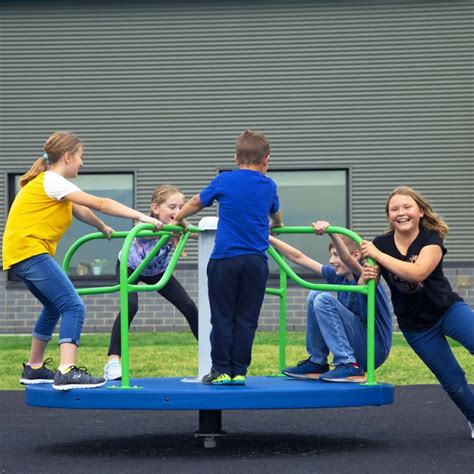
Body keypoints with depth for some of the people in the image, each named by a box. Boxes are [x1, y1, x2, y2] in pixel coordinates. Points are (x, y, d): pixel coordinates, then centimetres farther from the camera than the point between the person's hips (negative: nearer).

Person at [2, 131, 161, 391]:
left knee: (54, 306, 25)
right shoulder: (52, 181, -11)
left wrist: (102, 228, 42)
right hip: (29, 251, -11)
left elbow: (80, 211, 31)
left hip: (21, 255, 11)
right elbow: (100, 204, -15)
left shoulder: (49, 182, 19)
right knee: (73, 306, -18)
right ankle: (67, 372, -31)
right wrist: (141, 217, -16)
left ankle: (33, 368, 32)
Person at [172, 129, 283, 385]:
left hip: (225, 259, -2)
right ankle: (239, 371, 7)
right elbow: (276, 216, 31)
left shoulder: (224, 181, 3)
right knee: (246, 319, 7)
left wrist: (176, 220, 36)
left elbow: (196, 203, 18)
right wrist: (275, 226, 55)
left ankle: (221, 370, 6)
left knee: (222, 318, 5)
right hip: (256, 261, 2)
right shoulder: (269, 186, 10)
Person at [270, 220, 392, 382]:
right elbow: (299, 258, 10)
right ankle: (317, 362, 11)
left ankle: (349, 365, -22)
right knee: (315, 296, 7)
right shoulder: (339, 276, 7)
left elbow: (347, 259, -38)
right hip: (356, 345, 8)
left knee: (323, 300, -19)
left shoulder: (364, 276, -14)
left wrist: (330, 231, -54)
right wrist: (269, 239, 7)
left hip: (373, 350, -8)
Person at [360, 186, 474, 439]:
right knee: (453, 382, 2)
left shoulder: (432, 239, -15)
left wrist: (378, 255, -29)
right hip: (415, 326, 2)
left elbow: (418, 273, -33)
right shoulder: (380, 244, -7)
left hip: (447, 309, -2)